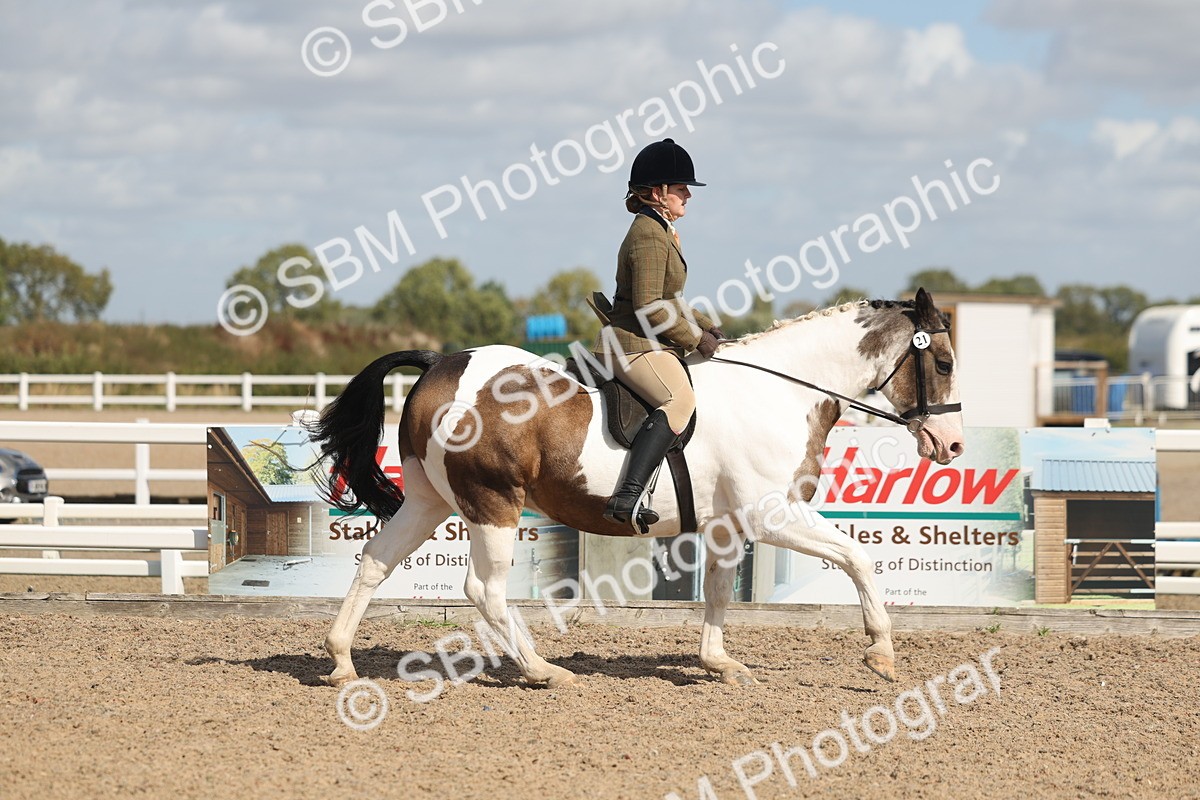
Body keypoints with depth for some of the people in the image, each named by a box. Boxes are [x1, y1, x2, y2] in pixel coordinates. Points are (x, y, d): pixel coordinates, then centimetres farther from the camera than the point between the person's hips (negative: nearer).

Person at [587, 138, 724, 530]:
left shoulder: (659, 231, 19)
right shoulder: (649, 235, -15)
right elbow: (649, 307, -22)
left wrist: (703, 325, 17)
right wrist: (694, 338, -14)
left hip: (651, 343, 11)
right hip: (634, 345, -11)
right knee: (680, 399, -33)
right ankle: (627, 496, -43)